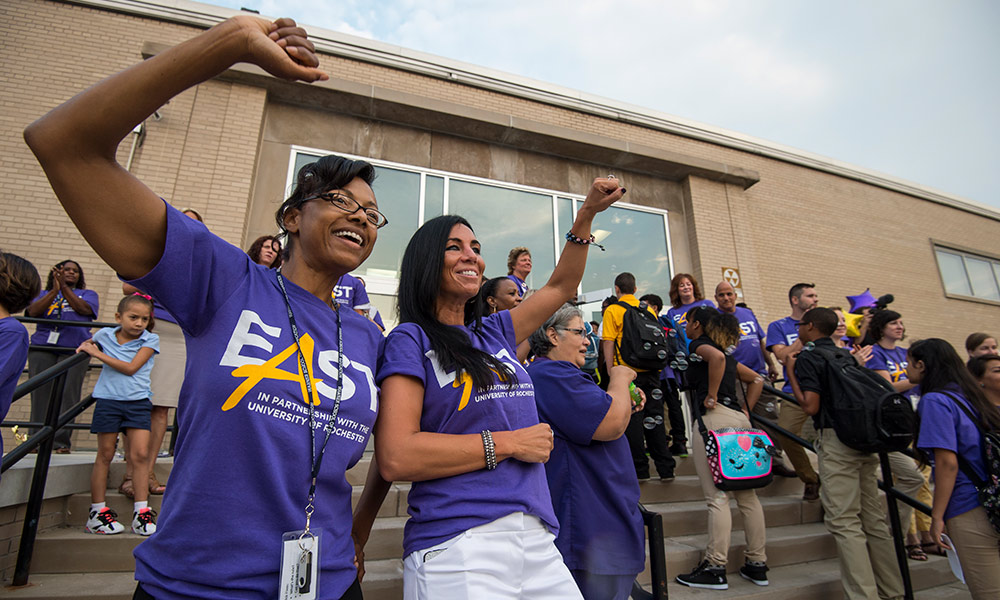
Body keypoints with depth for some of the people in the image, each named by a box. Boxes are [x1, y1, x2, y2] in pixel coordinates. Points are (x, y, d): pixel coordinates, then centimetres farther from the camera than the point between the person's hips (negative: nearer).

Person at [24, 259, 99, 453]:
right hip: (42, 349, 2)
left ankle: (61, 441, -6)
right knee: (41, 393, -4)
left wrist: (64, 287, -7)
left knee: (67, 395, -8)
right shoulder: (45, 294, 23)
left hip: (74, 350, -2)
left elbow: (85, 309, -2)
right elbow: (33, 312, 2)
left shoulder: (88, 294, 20)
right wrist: (55, 290, -7)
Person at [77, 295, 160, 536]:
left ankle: (141, 511, 2)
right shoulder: (105, 334, 5)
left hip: (138, 402, -1)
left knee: (141, 453, -6)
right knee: (105, 455, 7)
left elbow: (131, 368, -12)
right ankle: (97, 511, 19)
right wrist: (85, 347, 8)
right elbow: (90, 341, 31)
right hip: (108, 400, 1)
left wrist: (97, 353, -8)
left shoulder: (150, 340, -2)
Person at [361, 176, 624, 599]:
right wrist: (510, 443, -13)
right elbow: (395, 458, -16)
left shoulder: (494, 332, 13)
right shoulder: (410, 339, -6)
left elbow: (560, 287, 23)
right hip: (456, 545, -6)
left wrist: (586, 215, 16)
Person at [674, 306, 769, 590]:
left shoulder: (699, 344, -1)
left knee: (717, 496, -7)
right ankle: (757, 564, 19)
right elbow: (756, 379, 27)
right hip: (739, 420, 9)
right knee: (746, 494, 11)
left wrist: (712, 396, -17)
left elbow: (716, 357, -24)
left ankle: (715, 568, -2)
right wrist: (746, 409, 20)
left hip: (713, 418, -9)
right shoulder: (725, 351, 24)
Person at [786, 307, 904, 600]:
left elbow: (811, 406, -15)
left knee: (844, 523, -5)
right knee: (874, 519, 14)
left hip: (836, 439, -8)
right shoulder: (846, 355, 16)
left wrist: (790, 373, -8)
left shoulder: (807, 358, -8)